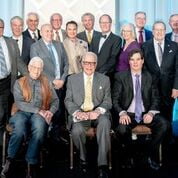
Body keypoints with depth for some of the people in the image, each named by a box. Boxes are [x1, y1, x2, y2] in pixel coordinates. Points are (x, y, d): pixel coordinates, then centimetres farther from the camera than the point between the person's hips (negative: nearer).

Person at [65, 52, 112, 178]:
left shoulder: (104, 79, 12)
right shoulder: (72, 79, 12)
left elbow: (107, 101, 6)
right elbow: (68, 101, 7)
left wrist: (97, 111, -15)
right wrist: (77, 112, -13)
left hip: (97, 113, 0)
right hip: (79, 114, 0)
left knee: (105, 122, -34)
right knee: (77, 130, -32)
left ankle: (102, 164, -28)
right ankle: (83, 157, -1)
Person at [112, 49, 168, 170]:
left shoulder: (149, 77, 8)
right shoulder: (121, 77, 2)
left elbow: (155, 99, 6)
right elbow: (115, 99, -2)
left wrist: (151, 113, -13)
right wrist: (122, 113, -19)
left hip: (146, 114, 2)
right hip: (128, 114, -2)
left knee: (163, 124, -26)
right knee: (122, 129, -33)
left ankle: (151, 154, -2)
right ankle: (131, 153, 1)